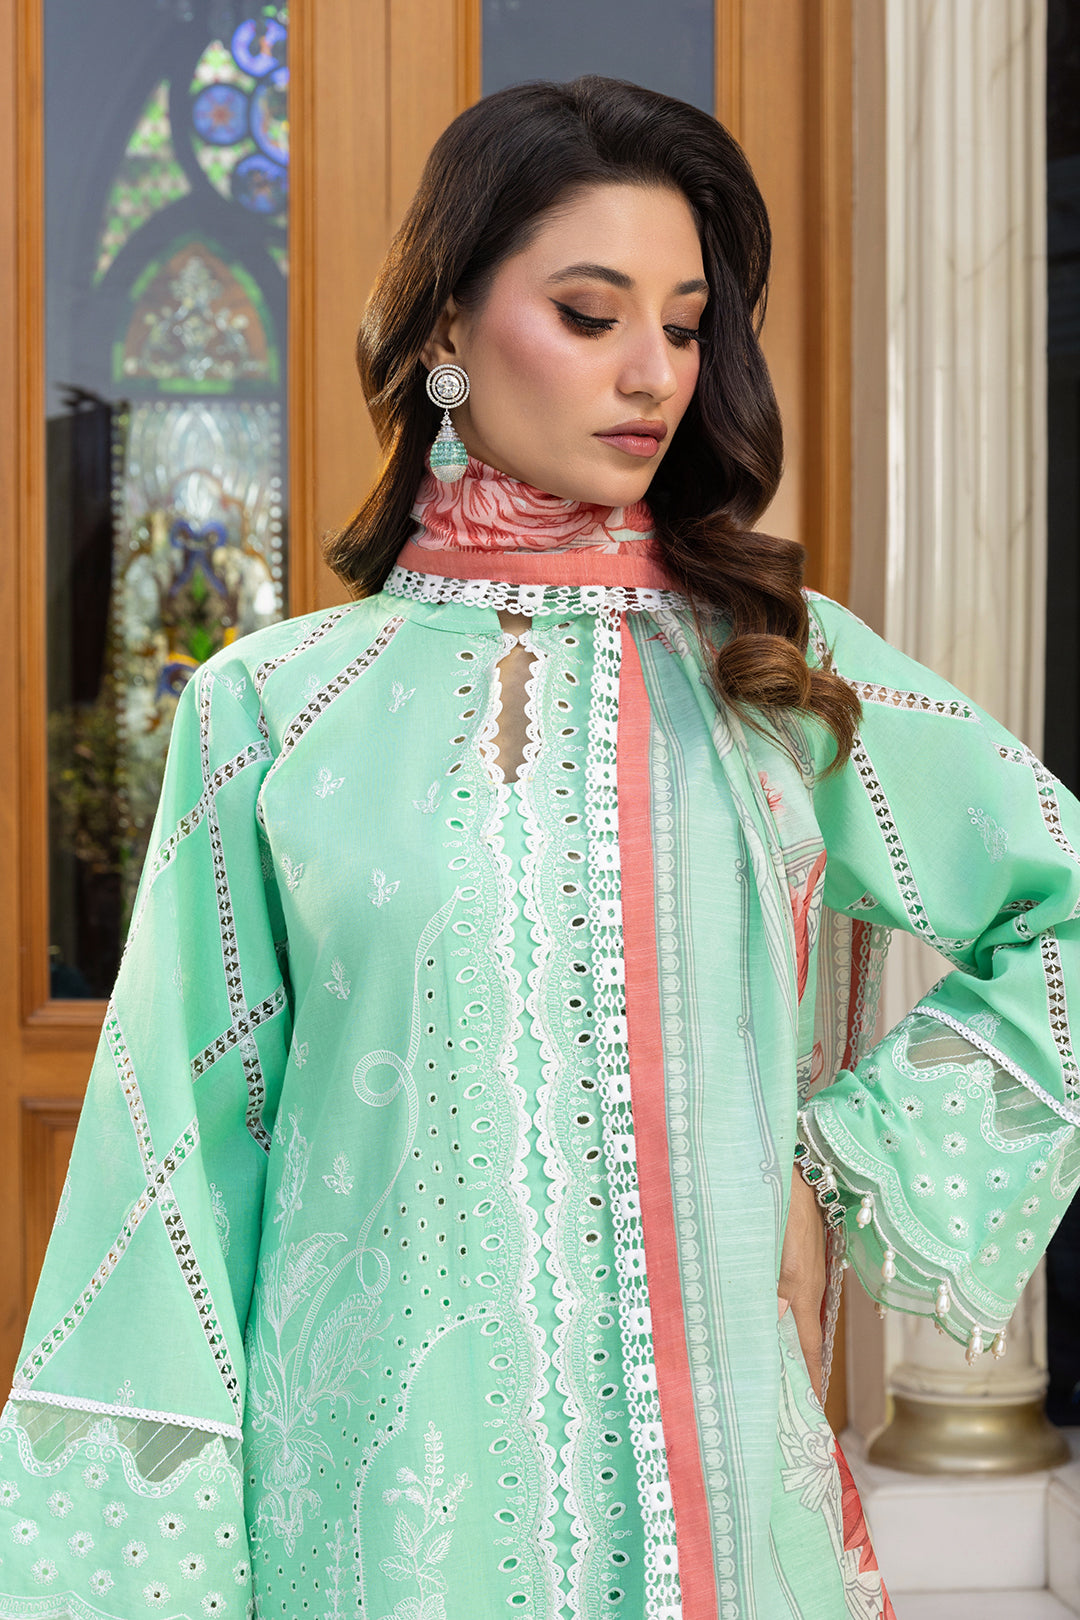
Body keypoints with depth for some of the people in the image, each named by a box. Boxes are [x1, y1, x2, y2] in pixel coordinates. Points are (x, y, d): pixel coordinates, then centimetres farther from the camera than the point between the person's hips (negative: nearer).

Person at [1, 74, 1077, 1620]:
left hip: (712, 1473, 2)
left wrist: (845, 1168, 0)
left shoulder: (778, 665, 2)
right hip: (381, 1483, -1)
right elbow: (182, 1155, 0)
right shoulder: (274, 705, -1)